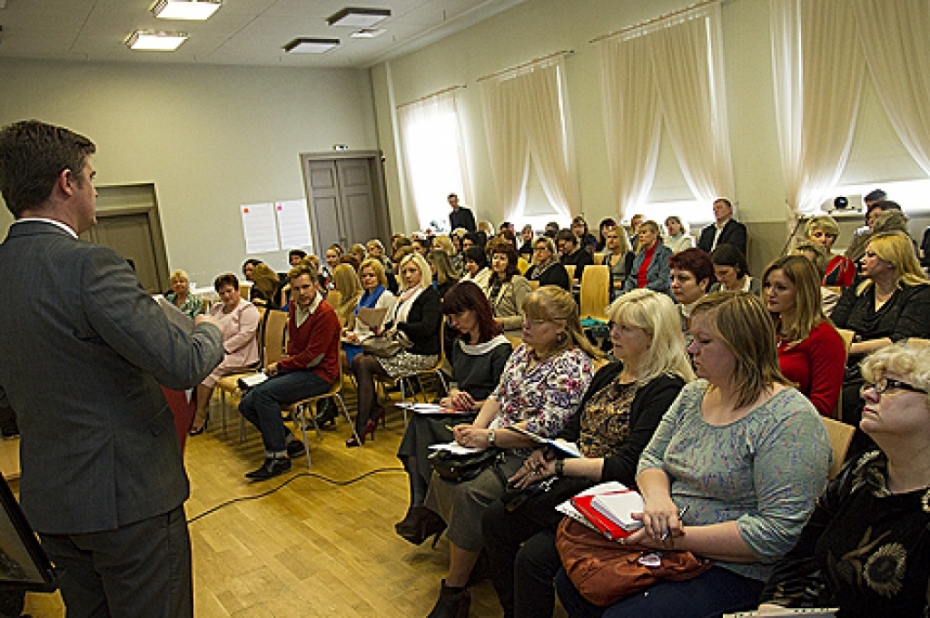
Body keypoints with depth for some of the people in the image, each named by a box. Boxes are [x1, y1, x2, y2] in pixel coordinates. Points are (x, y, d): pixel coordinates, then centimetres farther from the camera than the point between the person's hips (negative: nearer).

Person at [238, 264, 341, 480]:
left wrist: (280, 365, -9)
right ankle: (290, 442, 6)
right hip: (296, 368, 9)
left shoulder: (325, 314, -17)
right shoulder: (295, 307, 9)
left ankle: (279, 457, -19)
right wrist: (286, 359, 6)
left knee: (264, 393, -28)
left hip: (319, 374, -9)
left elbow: (313, 357, -18)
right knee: (247, 405, -4)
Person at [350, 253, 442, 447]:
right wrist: (382, 328, 2)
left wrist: (399, 327, -17)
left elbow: (427, 328, -20)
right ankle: (375, 409, -3)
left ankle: (361, 428, -18)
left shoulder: (431, 296, -8)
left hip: (421, 354, -8)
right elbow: (394, 323, 23)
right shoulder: (405, 294, 18)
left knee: (365, 364, -21)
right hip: (402, 348, 9)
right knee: (357, 360, -11)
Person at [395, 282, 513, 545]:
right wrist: (454, 394, 3)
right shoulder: (460, 344, 16)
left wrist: (473, 405, -18)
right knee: (418, 424, -24)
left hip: (480, 419, -7)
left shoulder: (500, 350, -8)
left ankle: (422, 509, -16)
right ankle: (421, 508, -24)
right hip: (457, 414, 7)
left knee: (421, 427, -28)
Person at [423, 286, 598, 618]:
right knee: (444, 473, -13)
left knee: (471, 494, -25)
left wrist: (489, 436, -21)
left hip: (532, 457, -8)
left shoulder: (572, 364, -13)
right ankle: (466, 559, 1)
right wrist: (476, 429, -3)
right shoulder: (524, 351, 13)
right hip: (496, 445, 8)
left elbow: (547, 425, -20)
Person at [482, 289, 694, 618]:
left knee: (534, 556, -24)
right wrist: (544, 453, -7)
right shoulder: (609, 374, 14)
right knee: (494, 518, -4)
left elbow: (628, 465, -20)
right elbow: (572, 430, 14)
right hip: (572, 485, 8)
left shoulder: (666, 390, -13)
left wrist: (557, 467, -20)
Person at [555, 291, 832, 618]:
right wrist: (657, 498, -13)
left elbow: (780, 532, -24)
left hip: (736, 575, -7)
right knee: (571, 582, -3)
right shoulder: (693, 395, 6)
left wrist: (680, 538, -24)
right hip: (668, 547, 7)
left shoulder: (790, 420, -19)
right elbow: (651, 459, 11)